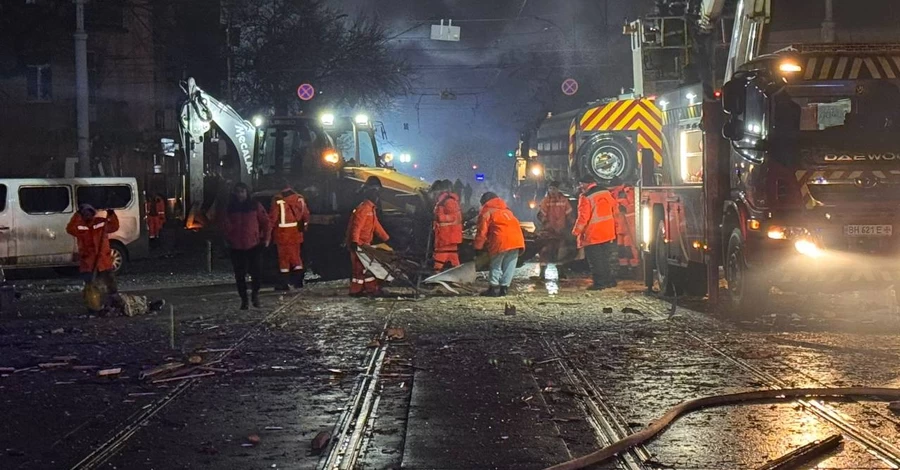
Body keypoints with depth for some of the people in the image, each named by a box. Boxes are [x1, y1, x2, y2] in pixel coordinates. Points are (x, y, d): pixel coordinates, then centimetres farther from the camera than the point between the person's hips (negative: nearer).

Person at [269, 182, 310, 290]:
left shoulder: (277, 200, -13)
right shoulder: (299, 198, 1)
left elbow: (273, 217, -12)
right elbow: (306, 214, 7)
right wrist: (304, 226, 22)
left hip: (282, 233, -4)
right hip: (296, 232, 4)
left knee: (284, 258, 3)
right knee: (296, 256, 16)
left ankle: (285, 284, 2)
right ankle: (298, 281, 15)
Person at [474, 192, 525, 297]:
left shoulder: (486, 212, 8)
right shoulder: (506, 210, 29)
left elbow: (482, 231, 3)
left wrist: (477, 247, 11)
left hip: (501, 241, -6)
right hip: (516, 239, 6)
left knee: (496, 265, 5)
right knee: (510, 265, 10)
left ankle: (494, 288, 4)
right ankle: (504, 288, 11)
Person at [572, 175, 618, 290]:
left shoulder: (586, 197, -17)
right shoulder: (605, 192, 5)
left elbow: (583, 217, -20)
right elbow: (614, 206, 19)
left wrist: (576, 231, -11)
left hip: (593, 235, -7)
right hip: (608, 232, 7)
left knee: (595, 260, 1)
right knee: (605, 258, 17)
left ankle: (600, 283, 2)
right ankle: (610, 280, 20)